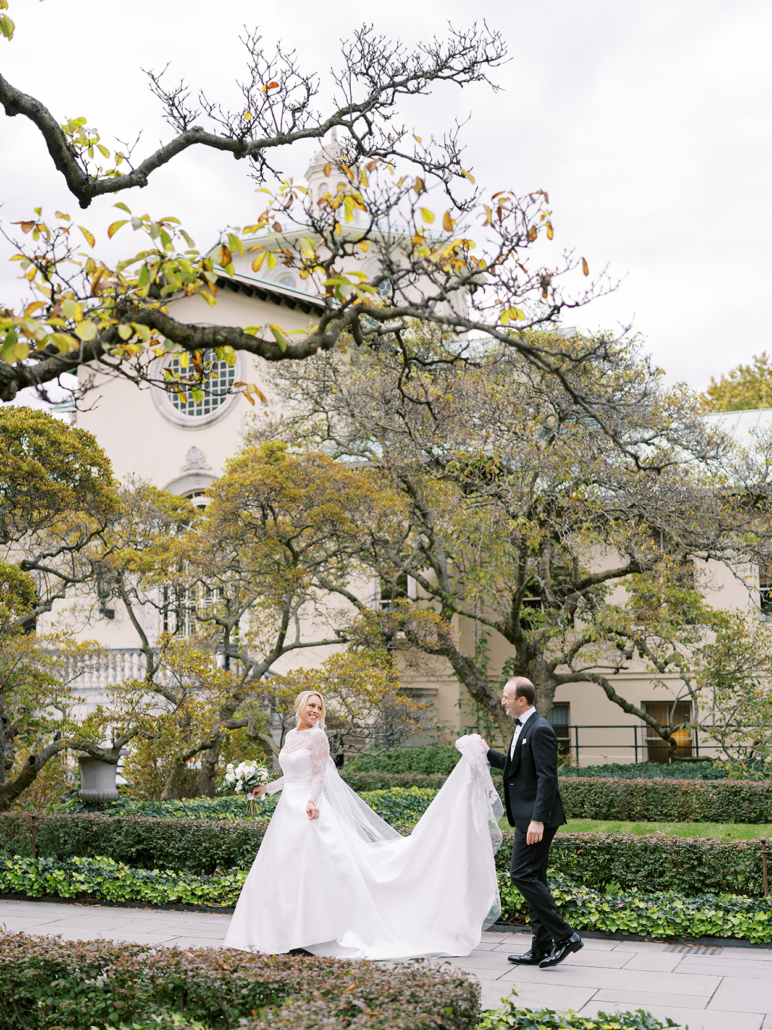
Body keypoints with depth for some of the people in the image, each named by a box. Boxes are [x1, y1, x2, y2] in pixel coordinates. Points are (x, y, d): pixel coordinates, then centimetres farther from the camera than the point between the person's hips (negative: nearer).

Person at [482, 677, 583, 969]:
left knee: (522, 874, -12)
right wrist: (489, 754, 19)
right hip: (526, 816, 11)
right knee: (533, 878, 11)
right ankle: (542, 948, 17)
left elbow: (547, 777, -21)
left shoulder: (540, 730, -17)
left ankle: (564, 936, -7)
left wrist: (537, 820, -25)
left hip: (536, 817, -11)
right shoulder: (523, 727, 15)